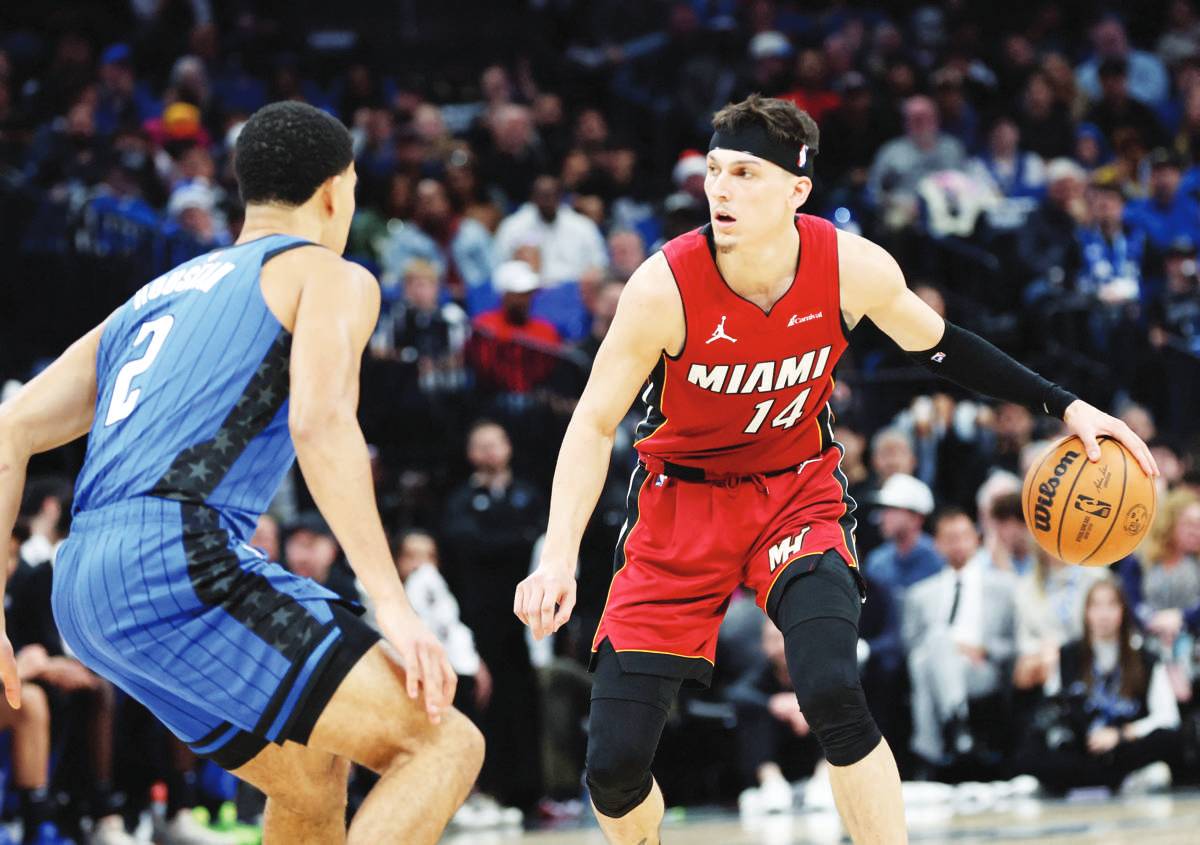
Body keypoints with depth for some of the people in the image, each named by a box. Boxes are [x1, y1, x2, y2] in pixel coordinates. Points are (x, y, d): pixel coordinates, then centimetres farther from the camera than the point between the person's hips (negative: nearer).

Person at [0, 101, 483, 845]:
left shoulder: (155, 296, 30)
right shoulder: (332, 276, 9)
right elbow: (321, 422, -12)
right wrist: (392, 602, -17)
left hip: (83, 588, 8)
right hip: (178, 560, -8)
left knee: (314, 777, 26)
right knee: (444, 744, -7)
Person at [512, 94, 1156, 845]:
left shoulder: (855, 268, -17)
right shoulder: (665, 286, -24)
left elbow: (936, 345, 4)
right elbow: (595, 423, -15)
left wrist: (1062, 406, -2)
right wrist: (558, 559, -26)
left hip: (799, 492, 1)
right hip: (682, 500, 0)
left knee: (833, 692, -28)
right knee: (614, 763, -7)